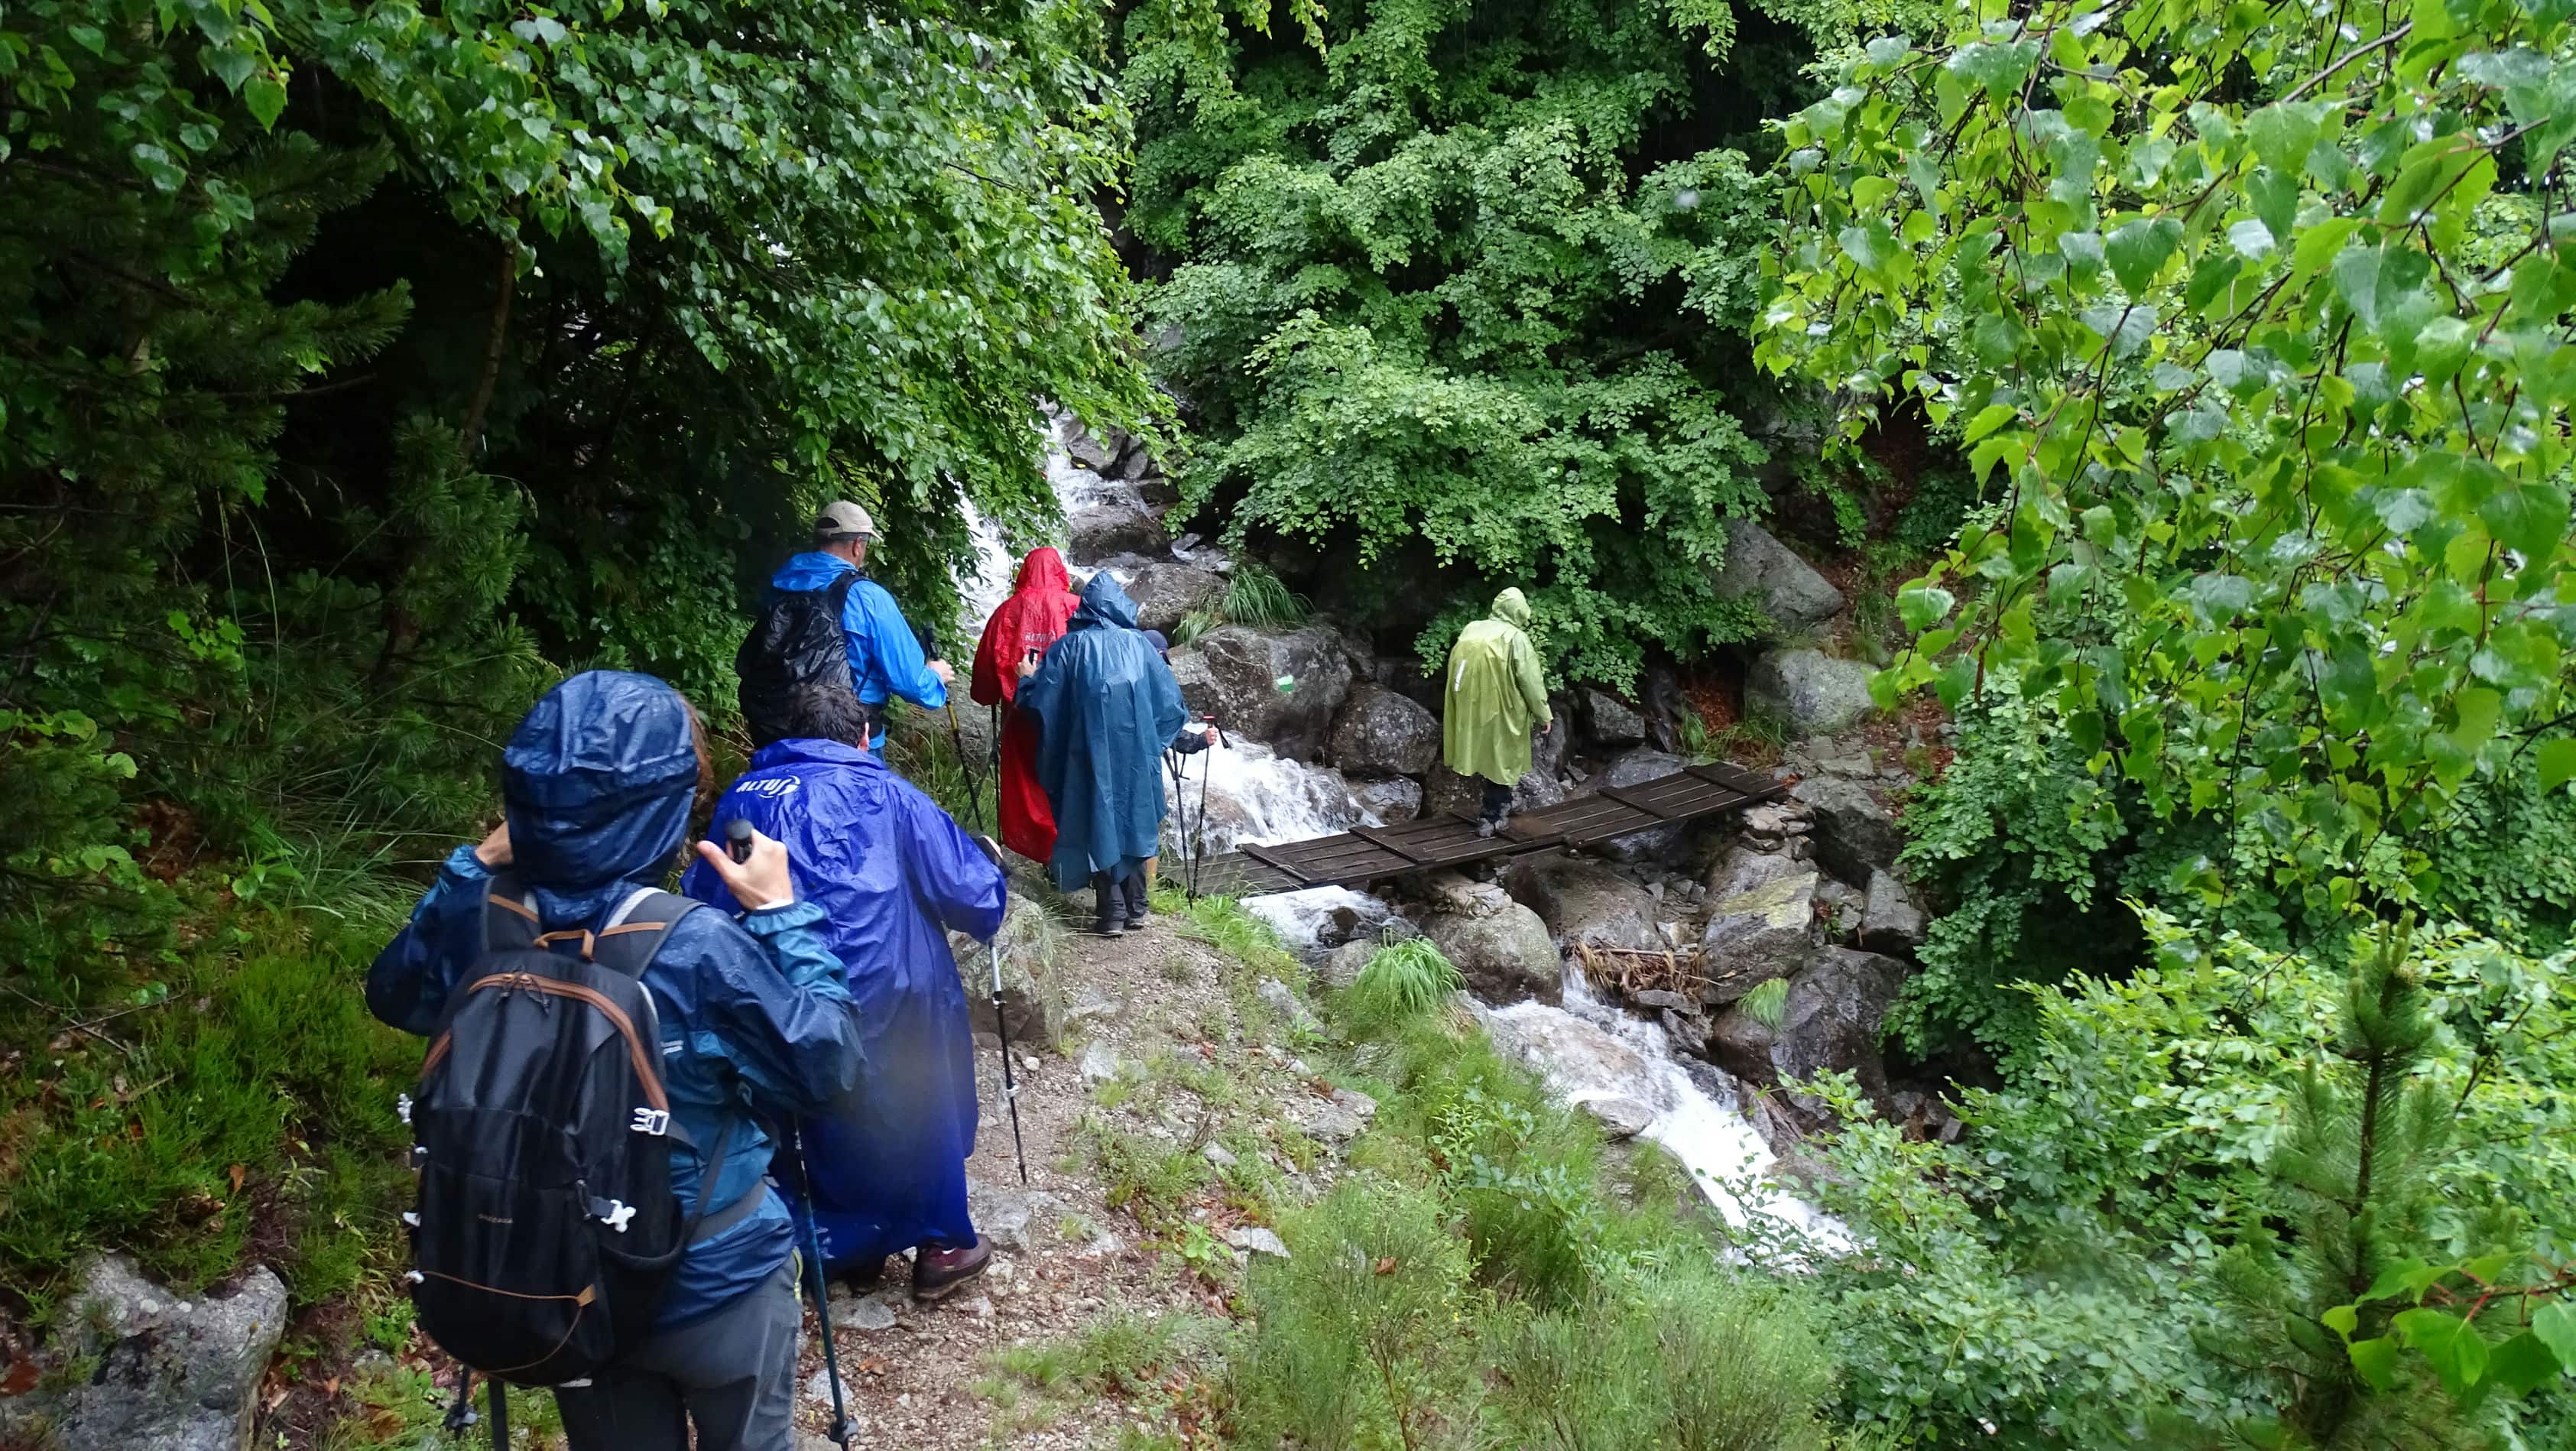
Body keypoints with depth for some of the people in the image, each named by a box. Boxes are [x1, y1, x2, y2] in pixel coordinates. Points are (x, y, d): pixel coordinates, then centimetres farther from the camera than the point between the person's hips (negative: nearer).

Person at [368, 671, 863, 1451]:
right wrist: (783, 914, -14)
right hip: (714, 1282, -4)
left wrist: (473, 866, 4)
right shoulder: (701, 950, -30)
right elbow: (829, 1065, -18)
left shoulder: (482, 925, -15)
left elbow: (394, 993, 8)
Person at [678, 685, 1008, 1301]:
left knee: (827, 1120, 22)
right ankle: (942, 1247, 29)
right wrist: (982, 894, 18)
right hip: (881, 998, -4)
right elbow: (971, 889, -4)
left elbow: (700, 896, 17)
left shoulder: (741, 796, 9)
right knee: (916, 1112, 17)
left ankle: (852, 1248, 36)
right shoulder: (884, 795, -3)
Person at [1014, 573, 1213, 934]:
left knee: (1099, 826, 5)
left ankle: (1112, 914, 3)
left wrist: (1028, 677, 16)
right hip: (1135, 753, 2)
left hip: (1092, 754, -2)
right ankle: (1136, 910, 17)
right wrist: (1193, 736, 20)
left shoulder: (1069, 646, -3)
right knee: (1132, 823, 13)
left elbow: (1042, 700, -4)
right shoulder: (1140, 644, 2)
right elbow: (1168, 700, 4)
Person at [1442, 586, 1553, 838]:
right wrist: (1543, 715, -3)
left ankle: (1497, 806, 30)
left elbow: (1457, 669, 13)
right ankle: (1491, 817, 10)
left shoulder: (1470, 630, 7)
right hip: (1500, 710, -5)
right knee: (1499, 758, 7)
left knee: (1486, 755, 19)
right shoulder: (1516, 638, -9)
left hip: (1470, 708, 5)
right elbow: (1530, 681, -11)